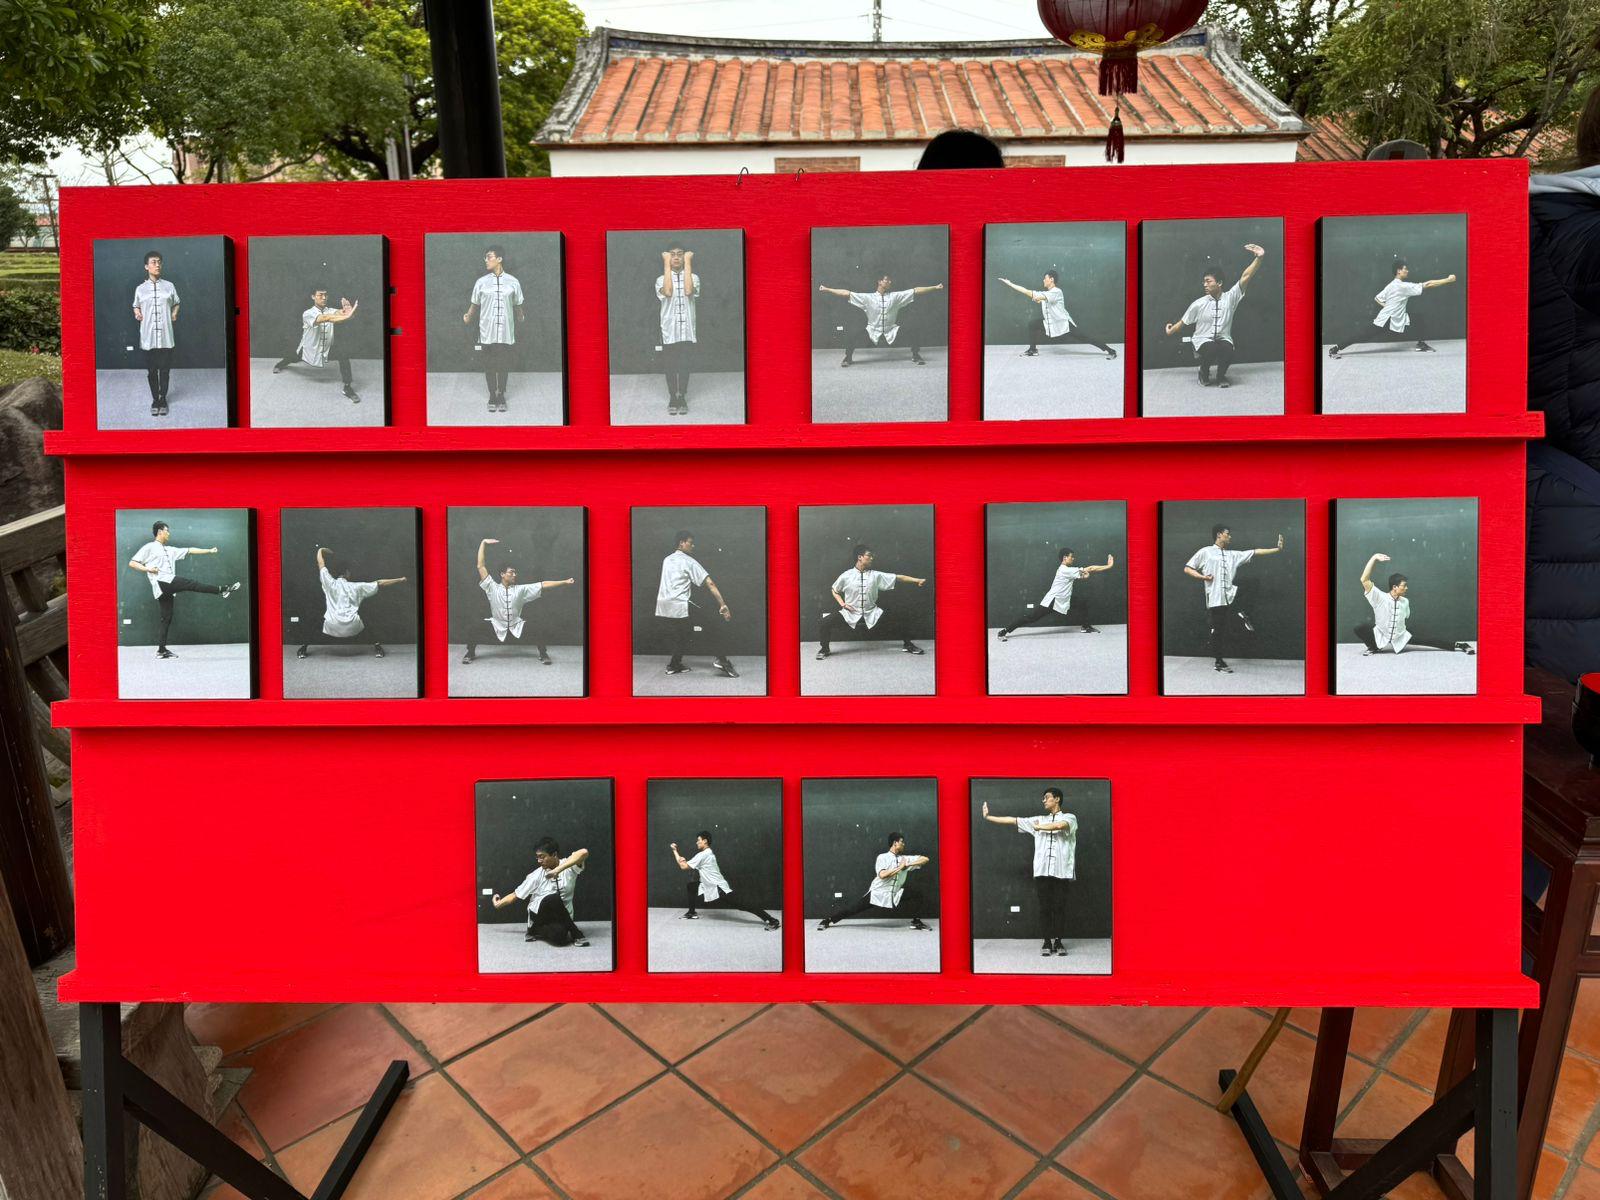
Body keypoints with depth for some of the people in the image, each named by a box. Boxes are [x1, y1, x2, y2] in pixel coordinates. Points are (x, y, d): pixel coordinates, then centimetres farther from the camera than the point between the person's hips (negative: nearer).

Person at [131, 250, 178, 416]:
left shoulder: (169, 286, 4)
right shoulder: (140, 288, 4)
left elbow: (176, 304, 17)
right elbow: (136, 306, 17)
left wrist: (174, 314, 0)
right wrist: (137, 313, -3)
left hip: (166, 336, 0)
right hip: (148, 336, 0)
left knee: (165, 369, 4)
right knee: (151, 370, 5)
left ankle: (163, 399, 18)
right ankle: (155, 399, 18)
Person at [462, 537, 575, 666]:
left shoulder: (521, 589, -1)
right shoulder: (492, 588, -5)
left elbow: (543, 585, -6)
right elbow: (481, 566, -8)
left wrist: (565, 582, -13)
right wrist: (483, 543, -10)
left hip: (516, 626, 1)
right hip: (496, 626, -1)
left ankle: (543, 654, 2)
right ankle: (470, 653, 1)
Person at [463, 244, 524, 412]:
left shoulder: (513, 282, 0)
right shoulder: (481, 282, 1)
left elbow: (517, 305, 10)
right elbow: (475, 304, 8)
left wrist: (520, 318, 13)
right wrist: (468, 316, 0)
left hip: (506, 333, 0)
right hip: (487, 333, 1)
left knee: (503, 366, 6)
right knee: (489, 366, 6)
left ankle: (501, 396, 21)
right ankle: (492, 396, 19)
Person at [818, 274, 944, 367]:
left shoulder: (896, 296, 3)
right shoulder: (868, 298, -2)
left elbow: (915, 291, 1)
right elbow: (846, 293, -5)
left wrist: (935, 287, -2)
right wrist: (827, 289, -10)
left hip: (891, 333, 1)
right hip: (872, 333, -1)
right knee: (852, 331, -24)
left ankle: (916, 356, 1)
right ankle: (848, 358, -2)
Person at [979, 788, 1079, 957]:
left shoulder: (1069, 818, 6)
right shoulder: (1039, 820, 17)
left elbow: (1059, 825, -17)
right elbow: (1013, 820, 14)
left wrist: (1039, 827, -2)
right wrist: (988, 817, 10)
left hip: (1061, 872, -3)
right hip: (1042, 871, 3)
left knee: (1059, 907, 1)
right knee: (1044, 908, 2)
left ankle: (1058, 942, 11)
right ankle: (1047, 942, 10)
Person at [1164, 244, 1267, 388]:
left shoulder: (1230, 298, 0)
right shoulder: (1199, 304, -1)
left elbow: (1245, 277, -9)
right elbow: (1183, 321, 12)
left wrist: (1258, 258, -20)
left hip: (1223, 339, 1)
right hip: (1203, 339, -1)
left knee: (1227, 349, -35)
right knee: (1211, 349, -36)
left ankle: (1221, 376, -3)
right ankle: (1204, 373, -2)